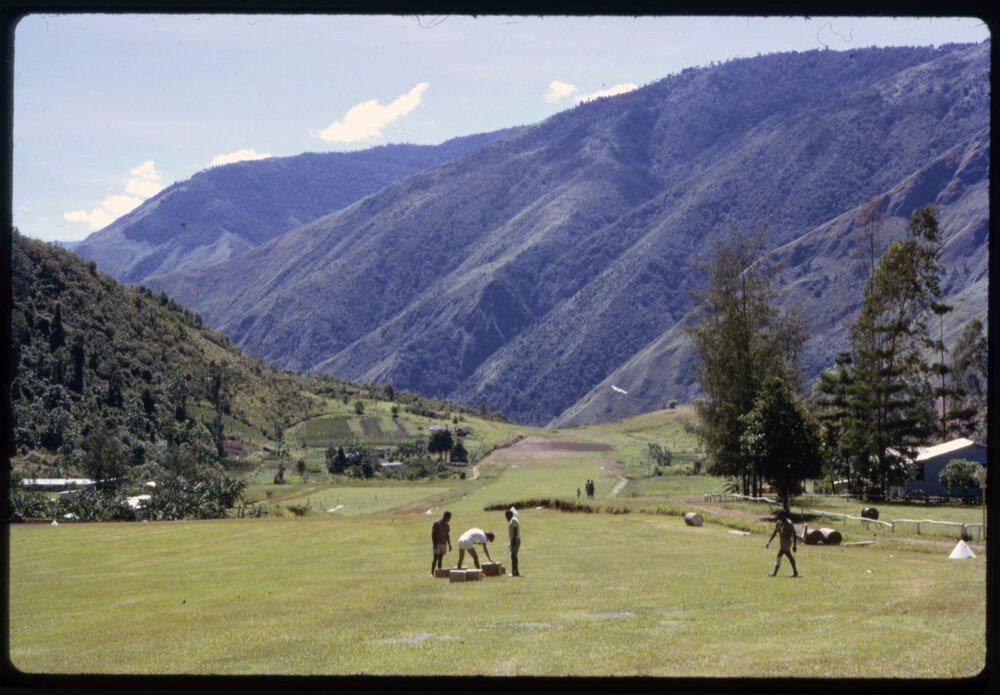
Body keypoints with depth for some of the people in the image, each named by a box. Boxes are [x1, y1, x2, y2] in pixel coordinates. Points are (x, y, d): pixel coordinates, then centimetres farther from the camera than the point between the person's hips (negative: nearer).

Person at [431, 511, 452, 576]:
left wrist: (449, 545, 12)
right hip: (437, 544, -6)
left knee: (440, 558, 5)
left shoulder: (446, 525, 10)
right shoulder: (436, 523, -8)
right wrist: (434, 544, -16)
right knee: (435, 558, -12)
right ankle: (432, 573, -15)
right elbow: (433, 534, -9)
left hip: (444, 544, 6)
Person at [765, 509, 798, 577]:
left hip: (787, 540, -9)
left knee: (779, 555, -13)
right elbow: (774, 533, 4)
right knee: (789, 556, 15)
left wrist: (794, 545, -18)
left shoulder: (789, 523, -21)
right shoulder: (779, 522, 3)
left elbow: (794, 534, -17)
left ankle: (775, 572, -13)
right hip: (782, 540, 9)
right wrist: (769, 542, -5)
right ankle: (795, 572, 25)